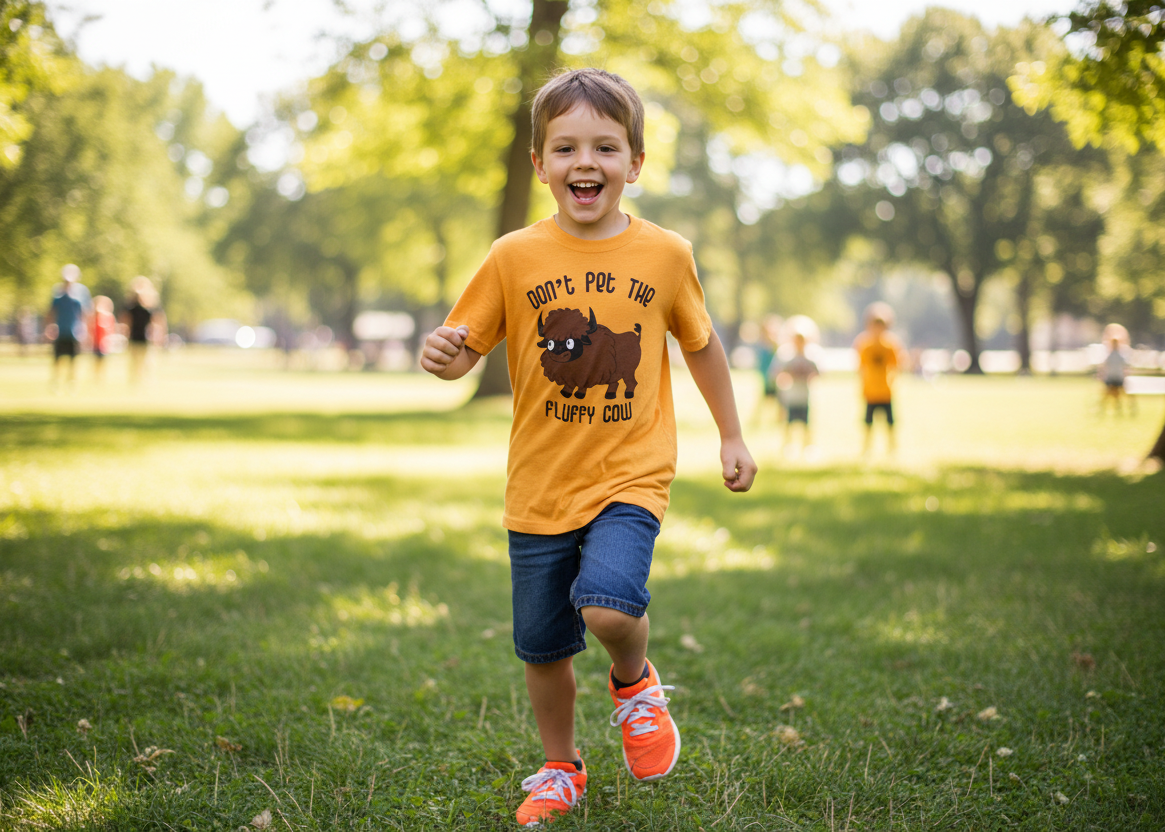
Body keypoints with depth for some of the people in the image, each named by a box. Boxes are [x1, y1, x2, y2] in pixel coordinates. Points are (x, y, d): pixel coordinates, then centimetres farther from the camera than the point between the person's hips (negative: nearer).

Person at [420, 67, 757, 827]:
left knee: (608, 604, -26)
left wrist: (732, 437, 18)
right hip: (540, 485, 2)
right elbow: (466, 349, 1)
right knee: (543, 647, 11)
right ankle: (561, 769, 38)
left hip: (630, 475, -2)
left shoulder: (664, 255, -2)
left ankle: (635, 683, 10)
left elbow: (701, 344, 13)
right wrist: (442, 355, -23)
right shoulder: (515, 258, -4)